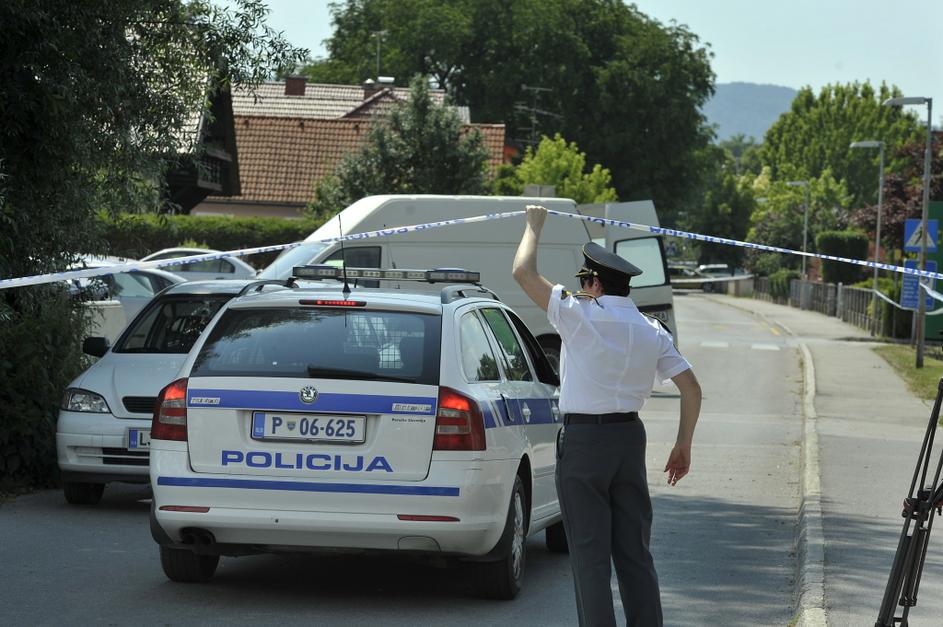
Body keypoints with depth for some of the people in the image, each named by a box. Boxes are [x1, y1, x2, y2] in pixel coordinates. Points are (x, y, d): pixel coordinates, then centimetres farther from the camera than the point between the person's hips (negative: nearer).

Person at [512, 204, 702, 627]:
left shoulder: (580, 316, -11)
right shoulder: (652, 332, 5)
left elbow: (523, 272, -6)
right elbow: (691, 389, 3)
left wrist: (533, 225, 9)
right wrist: (683, 445, 12)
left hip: (583, 440, -5)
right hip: (630, 436, 5)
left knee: (590, 553, -1)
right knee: (634, 550, 11)